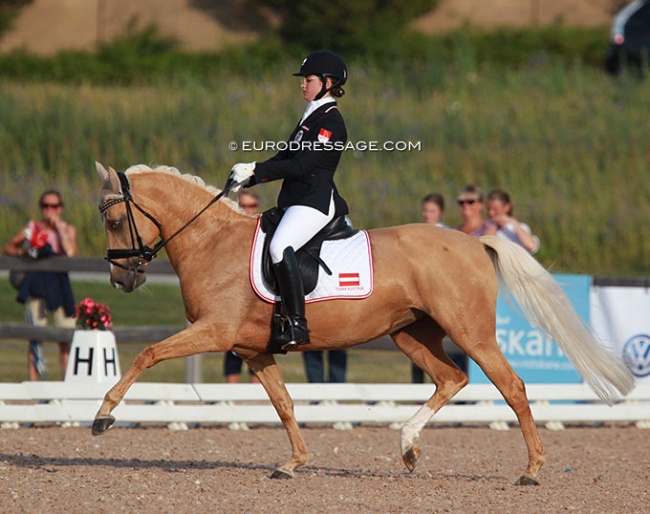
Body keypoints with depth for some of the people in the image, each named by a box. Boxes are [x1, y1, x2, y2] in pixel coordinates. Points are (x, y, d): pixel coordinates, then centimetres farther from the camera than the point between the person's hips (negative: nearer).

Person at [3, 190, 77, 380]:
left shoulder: (68, 229, 7)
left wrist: (58, 226, -8)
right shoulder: (32, 227, 9)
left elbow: (70, 252, -13)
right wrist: (23, 253, -4)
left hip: (58, 281, 0)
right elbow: (8, 247, 16)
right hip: (36, 282, 0)